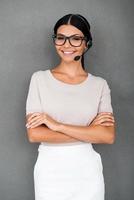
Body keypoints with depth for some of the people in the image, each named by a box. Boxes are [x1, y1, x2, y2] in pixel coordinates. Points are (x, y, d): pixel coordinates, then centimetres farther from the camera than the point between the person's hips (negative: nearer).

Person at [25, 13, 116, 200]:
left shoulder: (100, 84, 0)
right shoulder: (40, 78, -3)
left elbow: (109, 136, -10)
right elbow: (34, 134, -11)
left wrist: (57, 125, -18)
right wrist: (89, 131, -13)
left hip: (87, 169, 1)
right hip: (49, 169, -1)